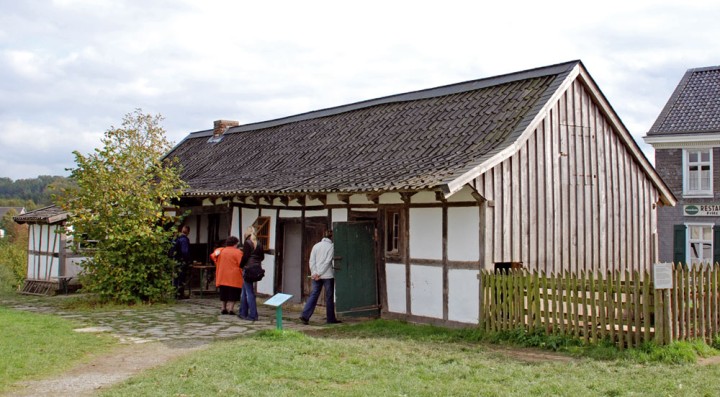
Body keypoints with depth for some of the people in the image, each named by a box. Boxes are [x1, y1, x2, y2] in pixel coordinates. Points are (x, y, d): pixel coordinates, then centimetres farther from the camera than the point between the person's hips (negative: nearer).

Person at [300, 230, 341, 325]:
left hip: (316, 275, 5)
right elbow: (328, 262, -12)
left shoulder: (316, 246, 11)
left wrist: (314, 273, -5)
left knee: (313, 295, 4)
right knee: (329, 297, 4)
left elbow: (312, 261, 3)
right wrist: (319, 274, -12)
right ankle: (331, 318, 10)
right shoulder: (331, 246, -4)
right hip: (328, 275, -4)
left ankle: (305, 315, -8)